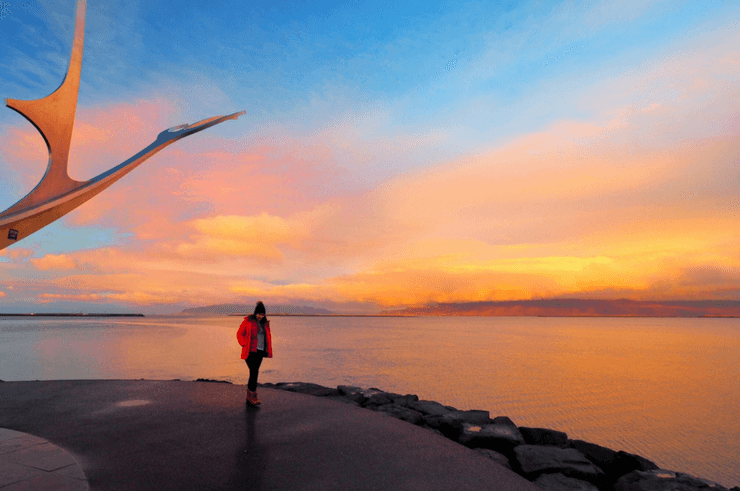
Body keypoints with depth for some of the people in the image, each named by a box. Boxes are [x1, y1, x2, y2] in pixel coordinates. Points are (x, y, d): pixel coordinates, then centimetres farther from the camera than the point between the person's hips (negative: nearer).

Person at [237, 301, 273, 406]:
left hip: (260, 352, 5)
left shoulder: (265, 323, 10)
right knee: (254, 373, -12)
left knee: (254, 373, 9)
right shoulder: (248, 321, -6)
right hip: (250, 352, -5)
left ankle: (249, 397, 18)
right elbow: (239, 334, 0)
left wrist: (266, 350, 12)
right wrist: (244, 345, -9)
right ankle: (253, 396, -7)